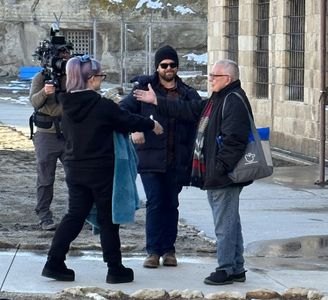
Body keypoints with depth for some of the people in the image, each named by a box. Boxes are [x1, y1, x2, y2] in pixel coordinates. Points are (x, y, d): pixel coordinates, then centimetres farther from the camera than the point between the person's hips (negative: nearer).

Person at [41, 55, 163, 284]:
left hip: (75, 169, 6)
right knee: (108, 219, 5)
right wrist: (152, 125, 14)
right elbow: (128, 120, -6)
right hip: (101, 171, -6)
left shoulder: (68, 105, 2)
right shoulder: (102, 106, -17)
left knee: (75, 215, 13)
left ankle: (54, 263, 7)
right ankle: (115, 269, 12)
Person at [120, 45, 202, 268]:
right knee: (154, 203, -5)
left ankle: (169, 250, 17)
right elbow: (124, 109, 0)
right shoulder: (145, 88, 3)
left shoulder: (188, 95, 9)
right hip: (150, 157, -2)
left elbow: (196, 126, 7)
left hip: (177, 160, 2)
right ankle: (154, 251, 2)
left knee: (171, 204, 8)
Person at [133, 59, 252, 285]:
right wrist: (157, 101, 22)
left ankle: (226, 269, 0)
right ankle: (236, 268, 22)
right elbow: (188, 110, 22)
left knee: (225, 224, -5)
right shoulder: (217, 100, 18)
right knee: (229, 222, 15)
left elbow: (233, 139, -24)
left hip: (225, 176, -11)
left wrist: (221, 167, -23)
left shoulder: (234, 101, -16)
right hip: (214, 175, 11)